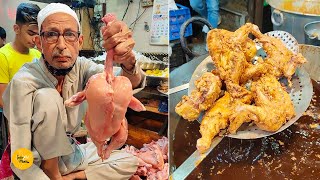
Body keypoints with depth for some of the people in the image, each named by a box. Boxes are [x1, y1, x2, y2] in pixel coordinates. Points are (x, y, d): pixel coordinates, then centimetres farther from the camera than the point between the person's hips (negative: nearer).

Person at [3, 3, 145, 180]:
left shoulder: (81, 67, -12)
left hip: (67, 153, 5)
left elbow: (131, 85, -29)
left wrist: (127, 60, -49)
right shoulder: (24, 82, -25)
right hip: (40, 163, -5)